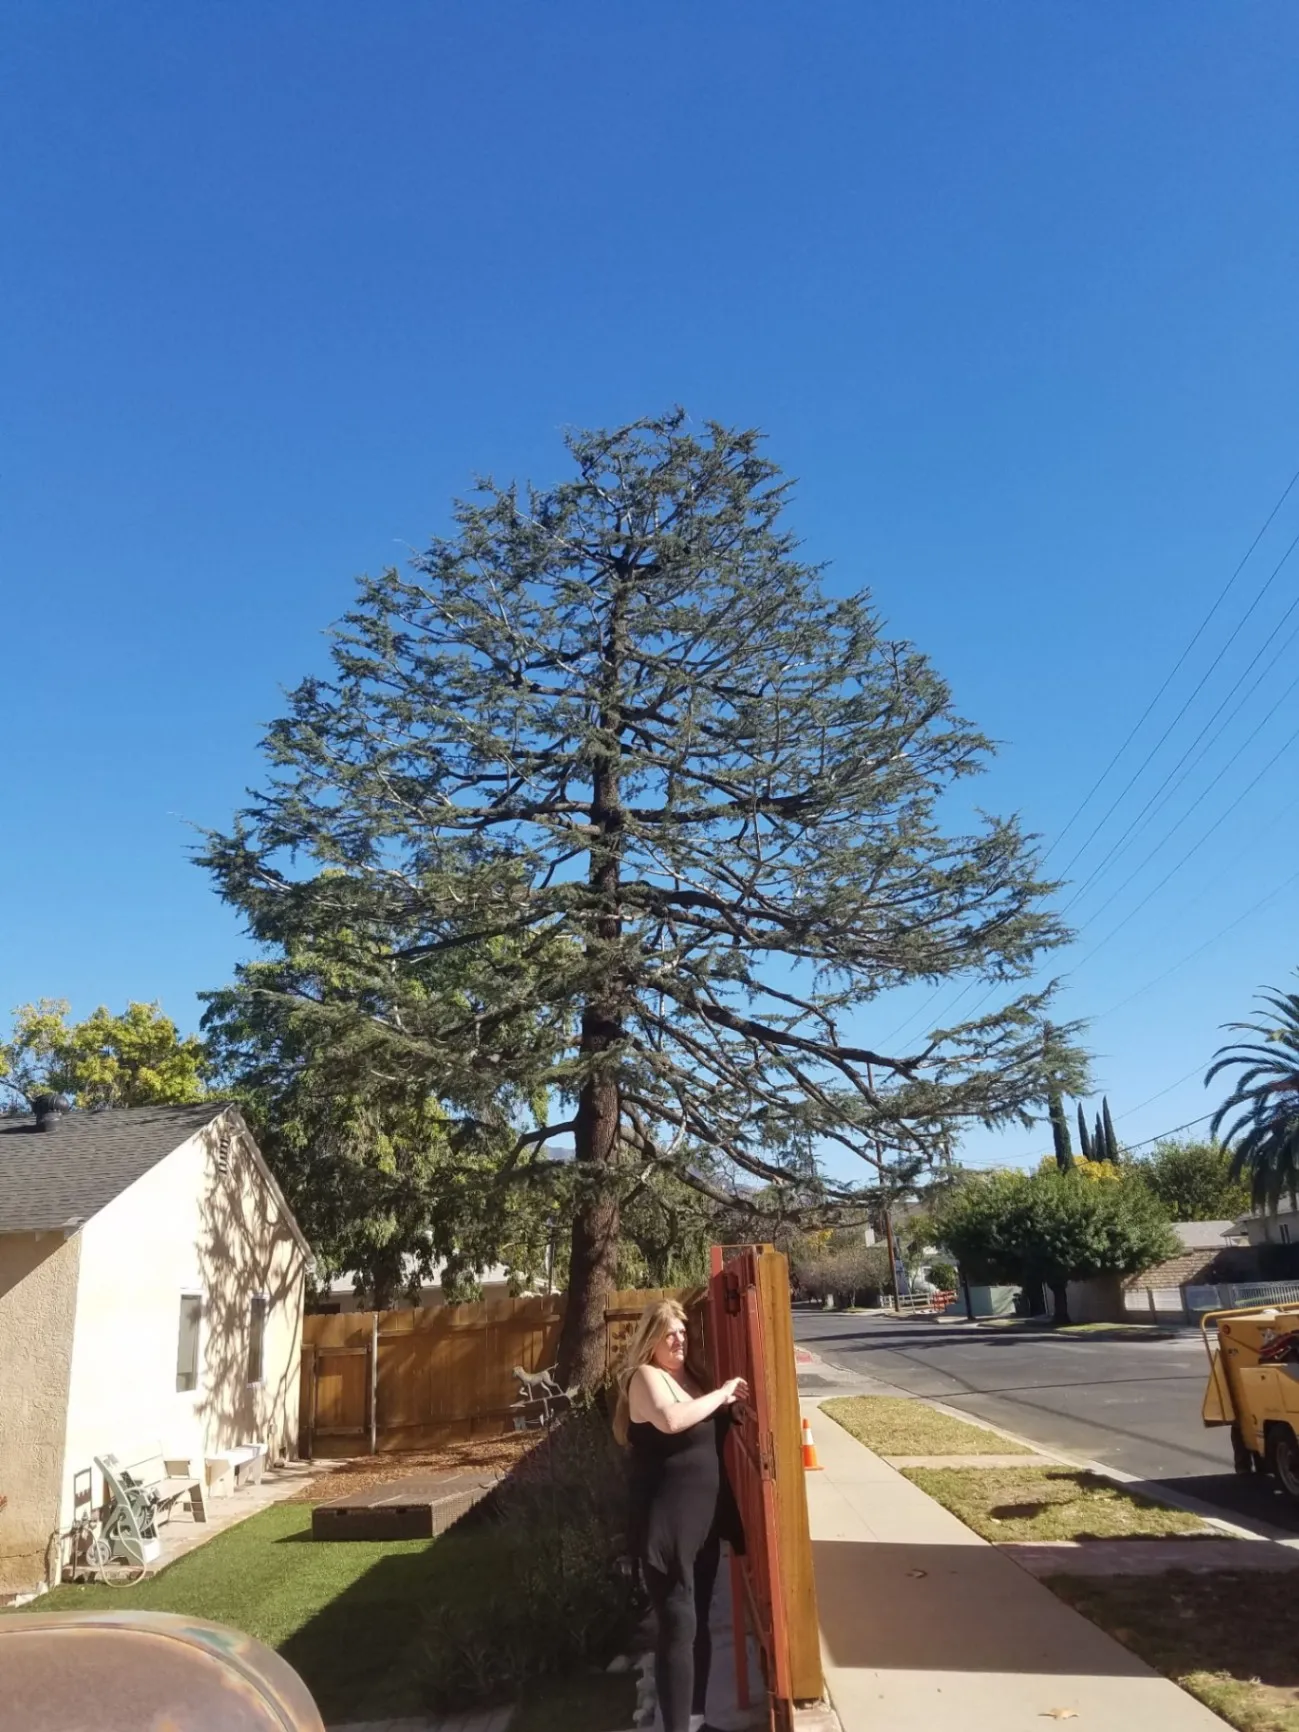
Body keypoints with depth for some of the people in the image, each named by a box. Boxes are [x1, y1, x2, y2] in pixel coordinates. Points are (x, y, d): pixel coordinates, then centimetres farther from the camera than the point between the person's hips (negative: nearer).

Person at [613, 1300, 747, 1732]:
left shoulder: (686, 1374, 11)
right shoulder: (645, 1376, -13)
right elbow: (672, 1420, -33)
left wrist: (730, 1403, 7)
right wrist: (721, 1394, -24)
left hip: (702, 1518, 8)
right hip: (666, 1523, -8)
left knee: (699, 1622, 17)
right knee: (678, 1626, -6)